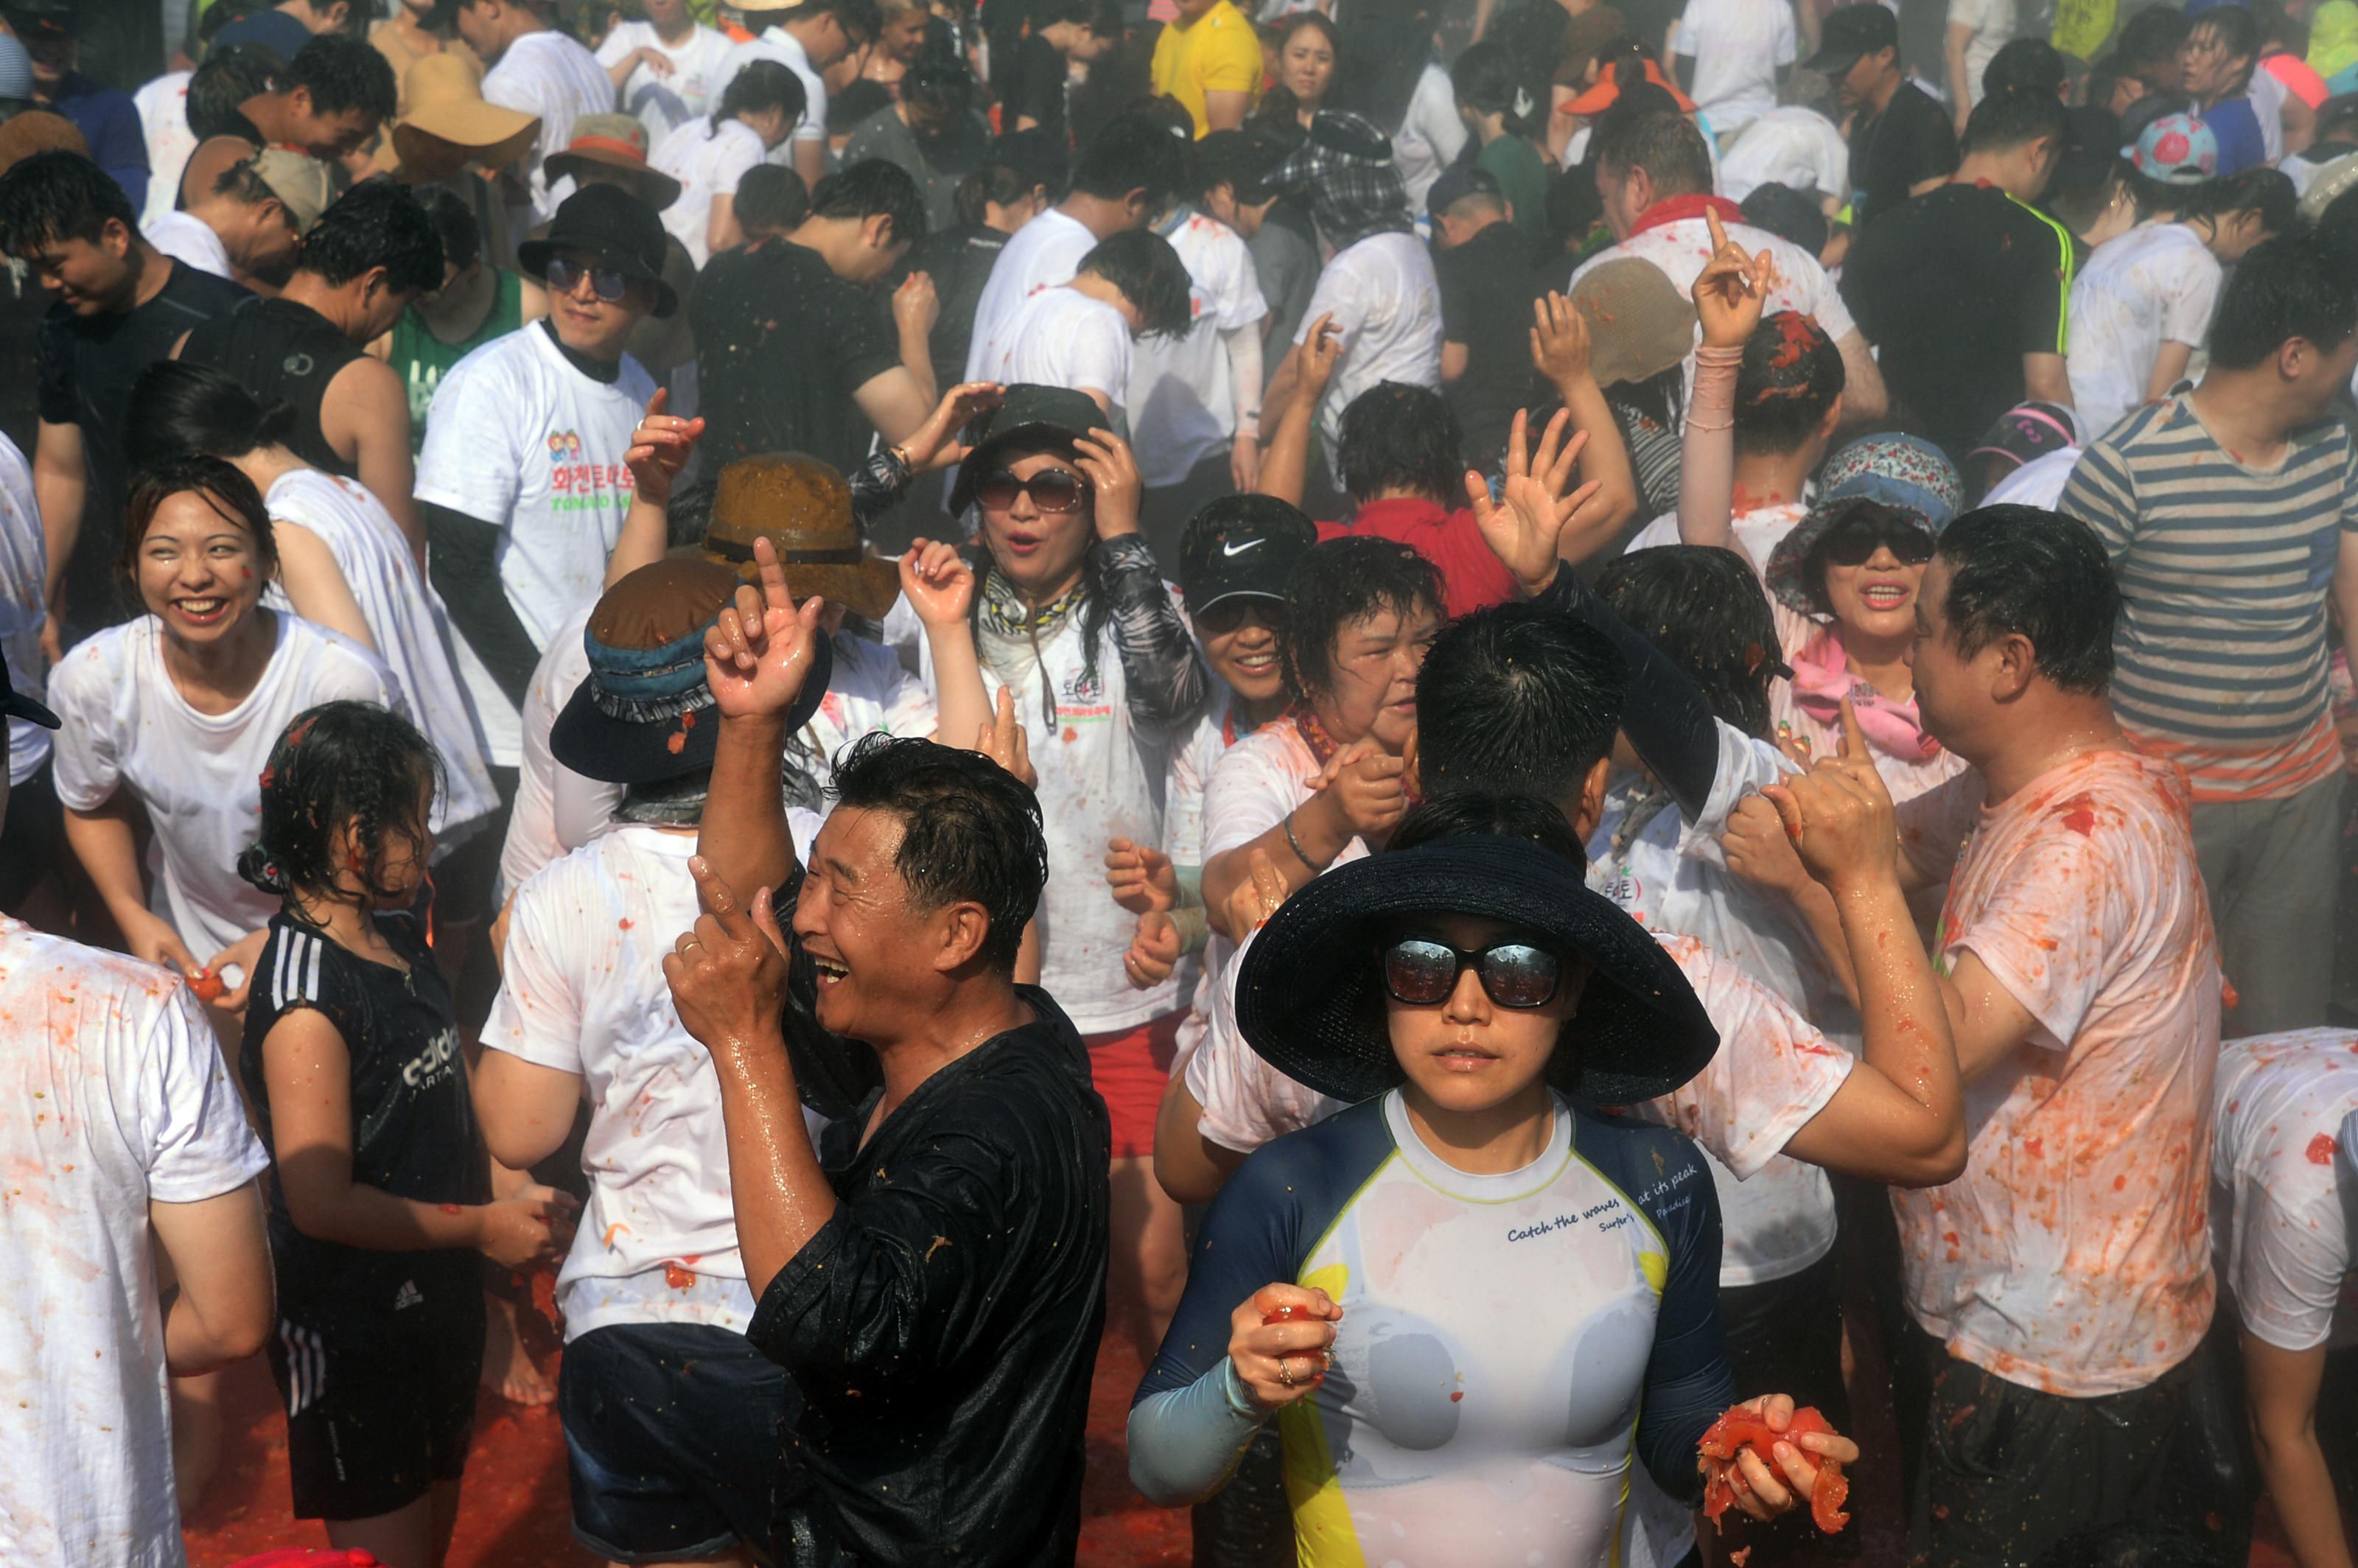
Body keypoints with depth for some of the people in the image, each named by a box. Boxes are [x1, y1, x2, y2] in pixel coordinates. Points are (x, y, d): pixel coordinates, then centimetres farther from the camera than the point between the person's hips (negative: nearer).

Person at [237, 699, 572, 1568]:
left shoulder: (401, 935, 3)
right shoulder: (306, 1002, -25)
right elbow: (320, 1203, -25)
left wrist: (510, 1200, 5)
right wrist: (480, 1226, -16)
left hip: (438, 1300, 9)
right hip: (350, 1331, -9)